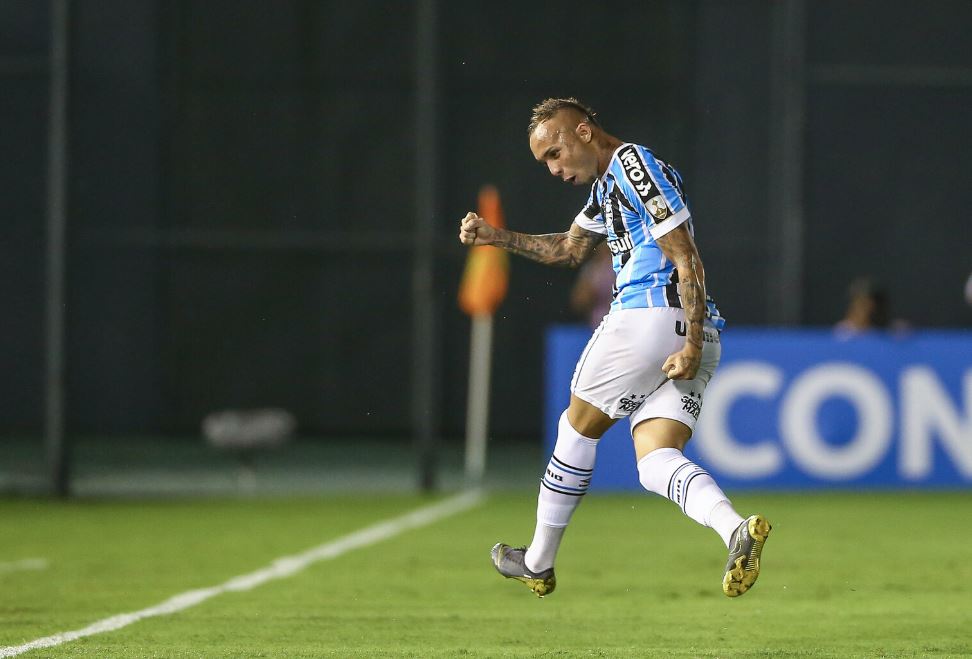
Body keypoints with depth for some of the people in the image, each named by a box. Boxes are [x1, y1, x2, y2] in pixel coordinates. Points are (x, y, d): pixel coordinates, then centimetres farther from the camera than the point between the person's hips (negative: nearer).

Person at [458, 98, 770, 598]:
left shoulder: (635, 166, -8)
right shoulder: (607, 183, 24)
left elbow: (686, 258, -15)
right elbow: (569, 250, 39)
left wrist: (692, 345, -20)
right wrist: (497, 237, 29)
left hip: (650, 314, -9)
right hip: (691, 333, 9)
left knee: (578, 427, 8)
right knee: (656, 463, -3)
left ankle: (538, 563, 20)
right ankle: (736, 530, -29)